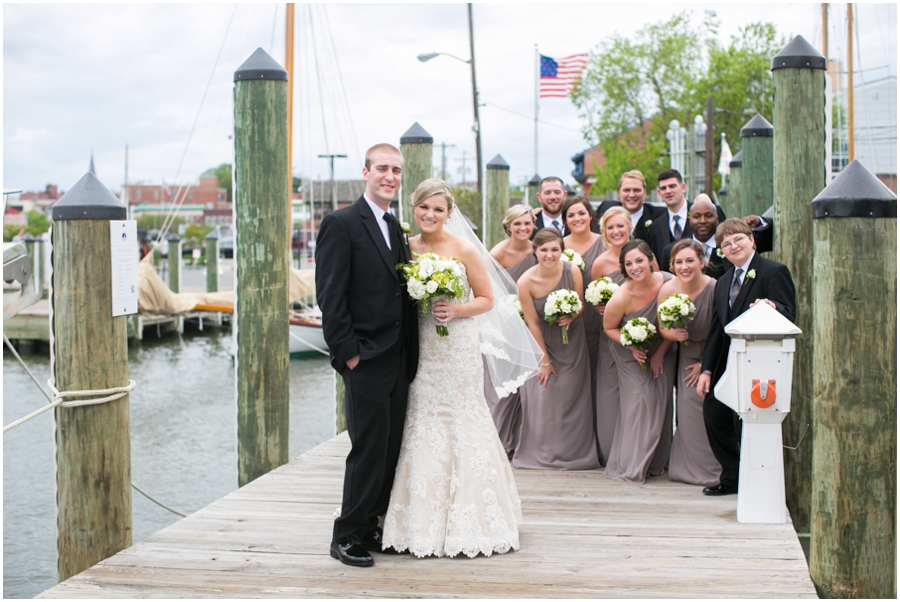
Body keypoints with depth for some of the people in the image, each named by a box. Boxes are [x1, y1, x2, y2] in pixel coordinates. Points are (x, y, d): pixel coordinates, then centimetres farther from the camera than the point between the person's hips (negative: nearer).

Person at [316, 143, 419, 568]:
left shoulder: (396, 229, 16)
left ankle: (370, 527, 22)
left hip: (398, 361, 8)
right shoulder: (341, 224, -7)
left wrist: (411, 355, 10)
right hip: (366, 360, -8)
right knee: (369, 450, -5)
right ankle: (346, 536, 7)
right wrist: (346, 353, -16)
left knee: (390, 450, 11)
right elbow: (330, 297, -12)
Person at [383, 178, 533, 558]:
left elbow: (487, 300, 1)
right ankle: (426, 522, 11)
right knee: (422, 423, 2)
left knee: (461, 421, -2)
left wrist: (456, 310, -15)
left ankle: (466, 522, 8)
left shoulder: (464, 250, -3)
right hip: (419, 351, 3)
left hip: (457, 350, -3)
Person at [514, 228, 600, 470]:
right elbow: (533, 323, -14)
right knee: (541, 397, -2)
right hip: (541, 343, -1)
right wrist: (544, 360, -9)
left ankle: (573, 453, 19)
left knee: (571, 398, 6)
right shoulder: (526, 282, -21)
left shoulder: (573, 272, -17)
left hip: (571, 343, 2)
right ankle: (542, 454, 13)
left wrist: (571, 317, -26)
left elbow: (580, 306, -2)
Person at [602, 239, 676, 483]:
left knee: (661, 403, 5)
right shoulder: (621, 297, -27)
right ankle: (632, 465, 6)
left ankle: (656, 462, 20)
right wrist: (632, 346, -24)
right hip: (632, 356, -3)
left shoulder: (668, 282, -20)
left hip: (663, 351, 3)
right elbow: (609, 328, -9)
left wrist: (660, 353, -7)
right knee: (639, 403, -6)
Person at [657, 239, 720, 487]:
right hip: (686, 353, 3)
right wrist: (674, 334, -21)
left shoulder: (715, 289, -24)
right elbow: (663, 328, 2)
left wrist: (706, 365, -9)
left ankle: (708, 469, 5)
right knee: (687, 401, -2)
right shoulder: (667, 290, -13)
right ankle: (690, 468, 16)